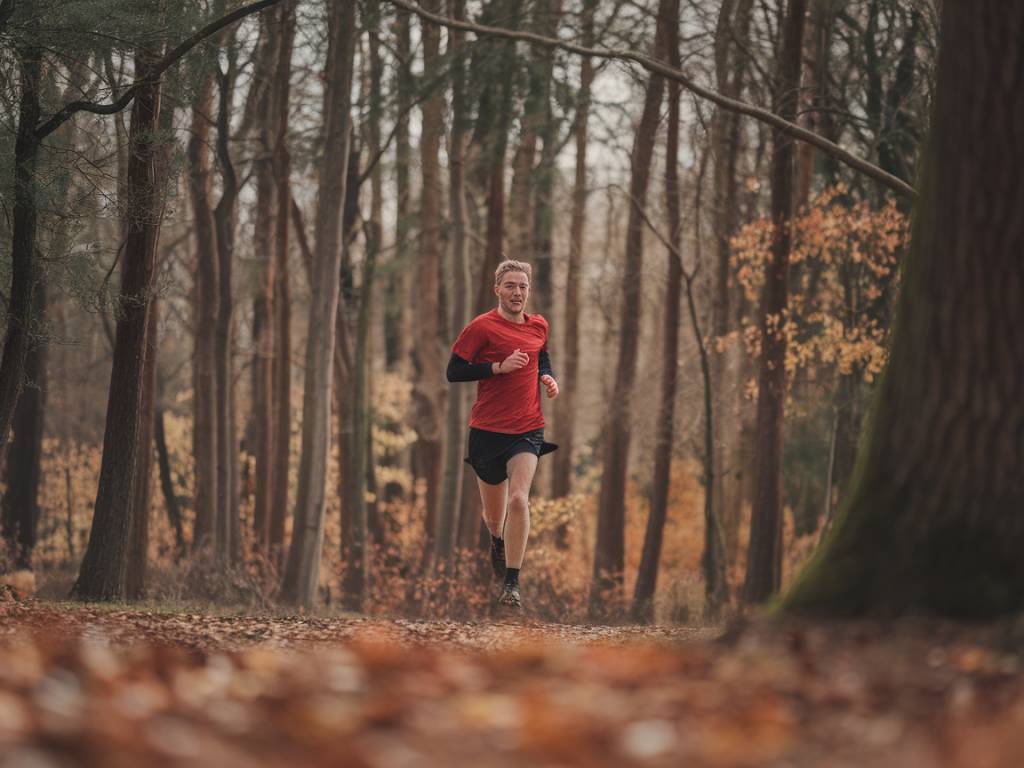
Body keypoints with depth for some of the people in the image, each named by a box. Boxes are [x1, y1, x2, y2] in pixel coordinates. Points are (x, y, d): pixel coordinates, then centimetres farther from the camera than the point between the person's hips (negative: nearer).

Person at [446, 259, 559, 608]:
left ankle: (511, 583, -15)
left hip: (527, 430, 2)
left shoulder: (539, 326, 8)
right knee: (494, 515, 12)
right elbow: (454, 371, -10)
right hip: (487, 430, -2)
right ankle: (498, 543, 50)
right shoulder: (482, 327, -8)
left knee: (518, 500, -20)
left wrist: (548, 377, 7)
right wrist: (499, 367, -19)